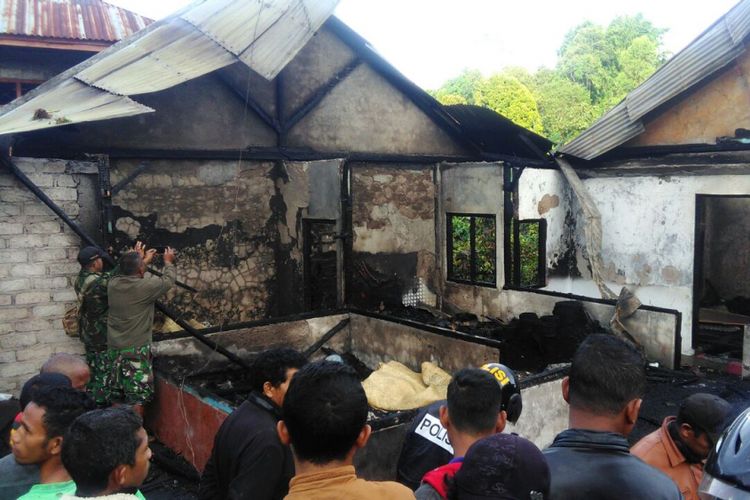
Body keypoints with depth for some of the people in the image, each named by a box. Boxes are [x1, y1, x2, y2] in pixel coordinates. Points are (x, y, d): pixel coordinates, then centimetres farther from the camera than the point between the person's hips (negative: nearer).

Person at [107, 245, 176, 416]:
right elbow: (168, 281, -1)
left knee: (116, 396, 16)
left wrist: (143, 260, 31)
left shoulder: (113, 284, -2)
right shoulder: (144, 286, -18)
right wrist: (168, 262, 17)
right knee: (137, 398, 2)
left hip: (114, 349, 7)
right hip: (136, 350, -6)